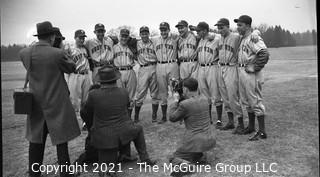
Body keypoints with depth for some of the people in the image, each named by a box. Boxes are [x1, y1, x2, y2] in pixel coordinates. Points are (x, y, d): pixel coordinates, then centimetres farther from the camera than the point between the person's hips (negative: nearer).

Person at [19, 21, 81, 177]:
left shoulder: (24, 53, -4)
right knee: (61, 140, 6)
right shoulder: (57, 54, -18)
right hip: (57, 104, -5)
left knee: (36, 140, 17)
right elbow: (71, 68, -2)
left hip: (36, 104, 5)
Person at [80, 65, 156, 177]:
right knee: (138, 129, 34)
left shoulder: (93, 95, -11)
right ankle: (144, 158, 28)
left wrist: (91, 124, 26)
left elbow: (85, 113, 5)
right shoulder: (124, 92, -6)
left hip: (105, 138, 0)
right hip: (124, 133, 1)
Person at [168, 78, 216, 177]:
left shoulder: (184, 104, -17)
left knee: (173, 159, 16)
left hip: (195, 142, -6)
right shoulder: (204, 100, 2)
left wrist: (175, 101, 6)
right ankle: (199, 155, 16)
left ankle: (185, 164, -15)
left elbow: (172, 118, -2)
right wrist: (180, 101, 12)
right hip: (211, 140, 6)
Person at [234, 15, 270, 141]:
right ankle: (251, 126, 31)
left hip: (251, 73, -10)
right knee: (246, 101, 17)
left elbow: (264, 54, -27)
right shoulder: (242, 39, 15)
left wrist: (255, 68, -21)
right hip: (242, 72, 10)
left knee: (255, 101, -5)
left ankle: (262, 132, 3)